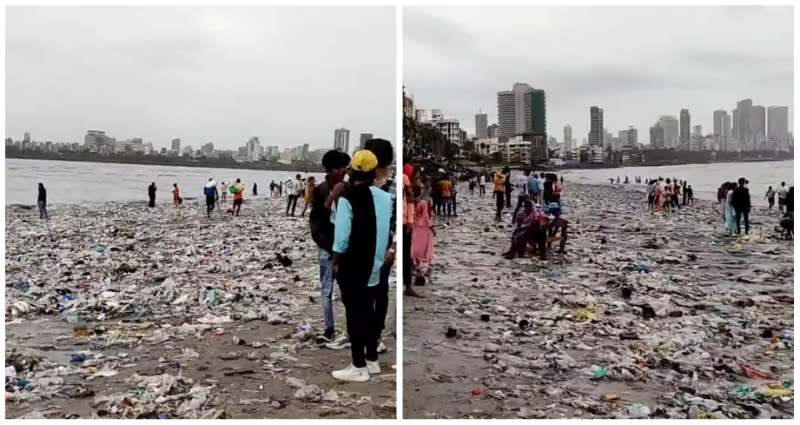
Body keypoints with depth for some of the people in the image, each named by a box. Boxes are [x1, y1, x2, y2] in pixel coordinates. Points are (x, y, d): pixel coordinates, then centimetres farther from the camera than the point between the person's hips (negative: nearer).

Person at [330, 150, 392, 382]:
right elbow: (389, 232, 8)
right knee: (370, 312, 16)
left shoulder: (348, 199, -16)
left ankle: (359, 367, 8)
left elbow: (341, 237, -16)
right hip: (375, 266, 6)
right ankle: (372, 361, 25)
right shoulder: (385, 197, 2)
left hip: (352, 267, -6)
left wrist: (336, 262, -3)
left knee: (355, 315, 2)